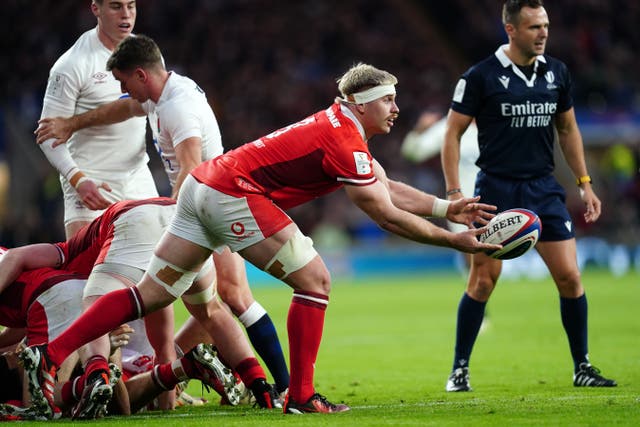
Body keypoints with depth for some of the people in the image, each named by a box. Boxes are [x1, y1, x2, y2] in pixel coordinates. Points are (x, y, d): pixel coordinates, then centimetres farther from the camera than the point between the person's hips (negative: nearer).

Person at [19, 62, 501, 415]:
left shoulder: (339, 127, 18)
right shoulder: (343, 141, -13)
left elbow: (388, 188, 25)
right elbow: (387, 215, -11)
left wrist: (448, 207, 18)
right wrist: (454, 240, -4)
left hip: (203, 186, 10)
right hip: (235, 193, -10)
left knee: (151, 294, 7)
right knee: (314, 280, -3)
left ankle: (47, 355, 3)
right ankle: (301, 396, -2)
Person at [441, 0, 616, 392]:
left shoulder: (557, 73, 5)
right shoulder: (481, 77, -8)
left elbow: (568, 129, 17)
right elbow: (453, 132, -4)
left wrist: (585, 183, 13)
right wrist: (454, 192, -11)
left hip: (544, 189, 4)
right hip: (496, 189, -4)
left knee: (570, 276, -2)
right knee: (483, 281, -4)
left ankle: (582, 368, 10)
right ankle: (460, 370, 9)